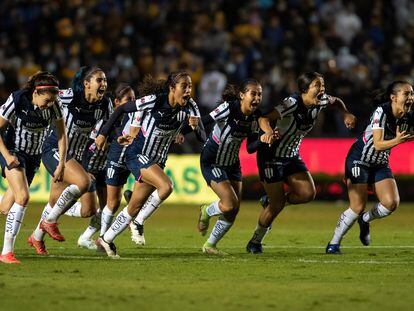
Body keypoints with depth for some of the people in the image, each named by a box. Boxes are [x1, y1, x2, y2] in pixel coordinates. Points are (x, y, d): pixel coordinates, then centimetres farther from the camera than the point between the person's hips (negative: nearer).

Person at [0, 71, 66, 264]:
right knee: (23, 197, -22)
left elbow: (61, 134, -2)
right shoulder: (16, 100, -22)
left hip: (34, 157, 5)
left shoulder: (53, 105, -11)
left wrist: (61, 164, -7)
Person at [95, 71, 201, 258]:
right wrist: (103, 134, -8)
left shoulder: (189, 107, -8)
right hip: (138, 155, -6)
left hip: (157, 161, 6)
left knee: (135, 207, 9)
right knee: (166, 186, -28)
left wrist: (195, 124, -30)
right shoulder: (154, 101, -20)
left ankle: (106, 240, 25)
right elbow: (121, 109, -10)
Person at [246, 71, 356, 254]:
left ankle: (272, 202, 19)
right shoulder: (292, 103, -27)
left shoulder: (320, 102, -5)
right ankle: (254, 243, 16)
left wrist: (346, 114, -1)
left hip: (292, 156, 7)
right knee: (277, 204, -5)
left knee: (308, 193, -9)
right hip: (271, 156, -7)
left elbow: (336, 101, 18)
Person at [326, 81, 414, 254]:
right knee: (357, 208, -10)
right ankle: (334, 244, 9)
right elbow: (378, 144, -29)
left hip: (380, 164, 6)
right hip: (359, 161, -6)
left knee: (392, 203, -12)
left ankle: (365, 220, 19)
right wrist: (397, 141, -45)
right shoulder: (382, 111, -24)